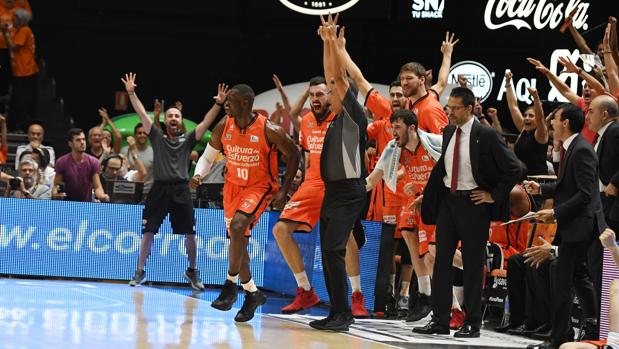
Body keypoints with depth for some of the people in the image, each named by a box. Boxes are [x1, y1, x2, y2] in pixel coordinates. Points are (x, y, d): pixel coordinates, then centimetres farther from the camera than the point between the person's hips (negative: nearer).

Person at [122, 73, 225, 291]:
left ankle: (192, 271, 19)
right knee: (148, 232, -1)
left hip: (181, 190, 0)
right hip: (159, 189, 0)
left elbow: (206, 123, -1)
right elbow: (142, 114, 2)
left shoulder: (187, 140, 9)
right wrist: (131, 93, -7)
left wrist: (218, 104, -14)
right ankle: (140, 272, 9)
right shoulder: (157, 137, 9)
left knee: (190, 234, 0)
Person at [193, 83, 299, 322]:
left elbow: (293, 155, -8)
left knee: (238, 225, -29)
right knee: (237, 240, 8)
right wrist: (198, 175, -15)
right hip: (233, 185, 5)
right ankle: (252, 293, 24)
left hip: (260, 187, -5)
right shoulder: (223, 127, -8)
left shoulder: (269, 130, -21)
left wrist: (284, 191, -11)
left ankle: (230, 284, -15)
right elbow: (208, 157, 6)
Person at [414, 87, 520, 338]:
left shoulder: (485, 136, -12)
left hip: (473, 204, -6)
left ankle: (472, 323, 8)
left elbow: (513, 168, -11)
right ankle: (440, 320, 8)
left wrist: (494, 196, -10)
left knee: (472, 265, 1)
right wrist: (430, 194, 14)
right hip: (447, 201, 6)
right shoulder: (448, 132, 8)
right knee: (441, 261, 4)